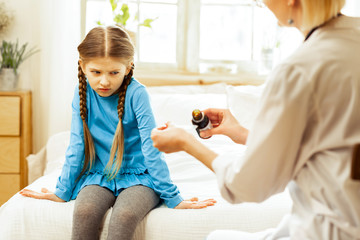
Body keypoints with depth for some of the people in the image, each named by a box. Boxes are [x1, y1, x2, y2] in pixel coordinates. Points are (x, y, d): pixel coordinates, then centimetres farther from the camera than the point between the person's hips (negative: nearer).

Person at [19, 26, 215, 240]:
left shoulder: (136, 93, -14)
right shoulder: (83, 92, -3)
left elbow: (151, 148, -13)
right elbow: (76, 146, 1)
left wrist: (172, 197, -13)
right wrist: (62, 191, 2)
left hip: (137, 176, -3)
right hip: (98, 175, 3)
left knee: (125, 214, -33)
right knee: (84, 210, -29)